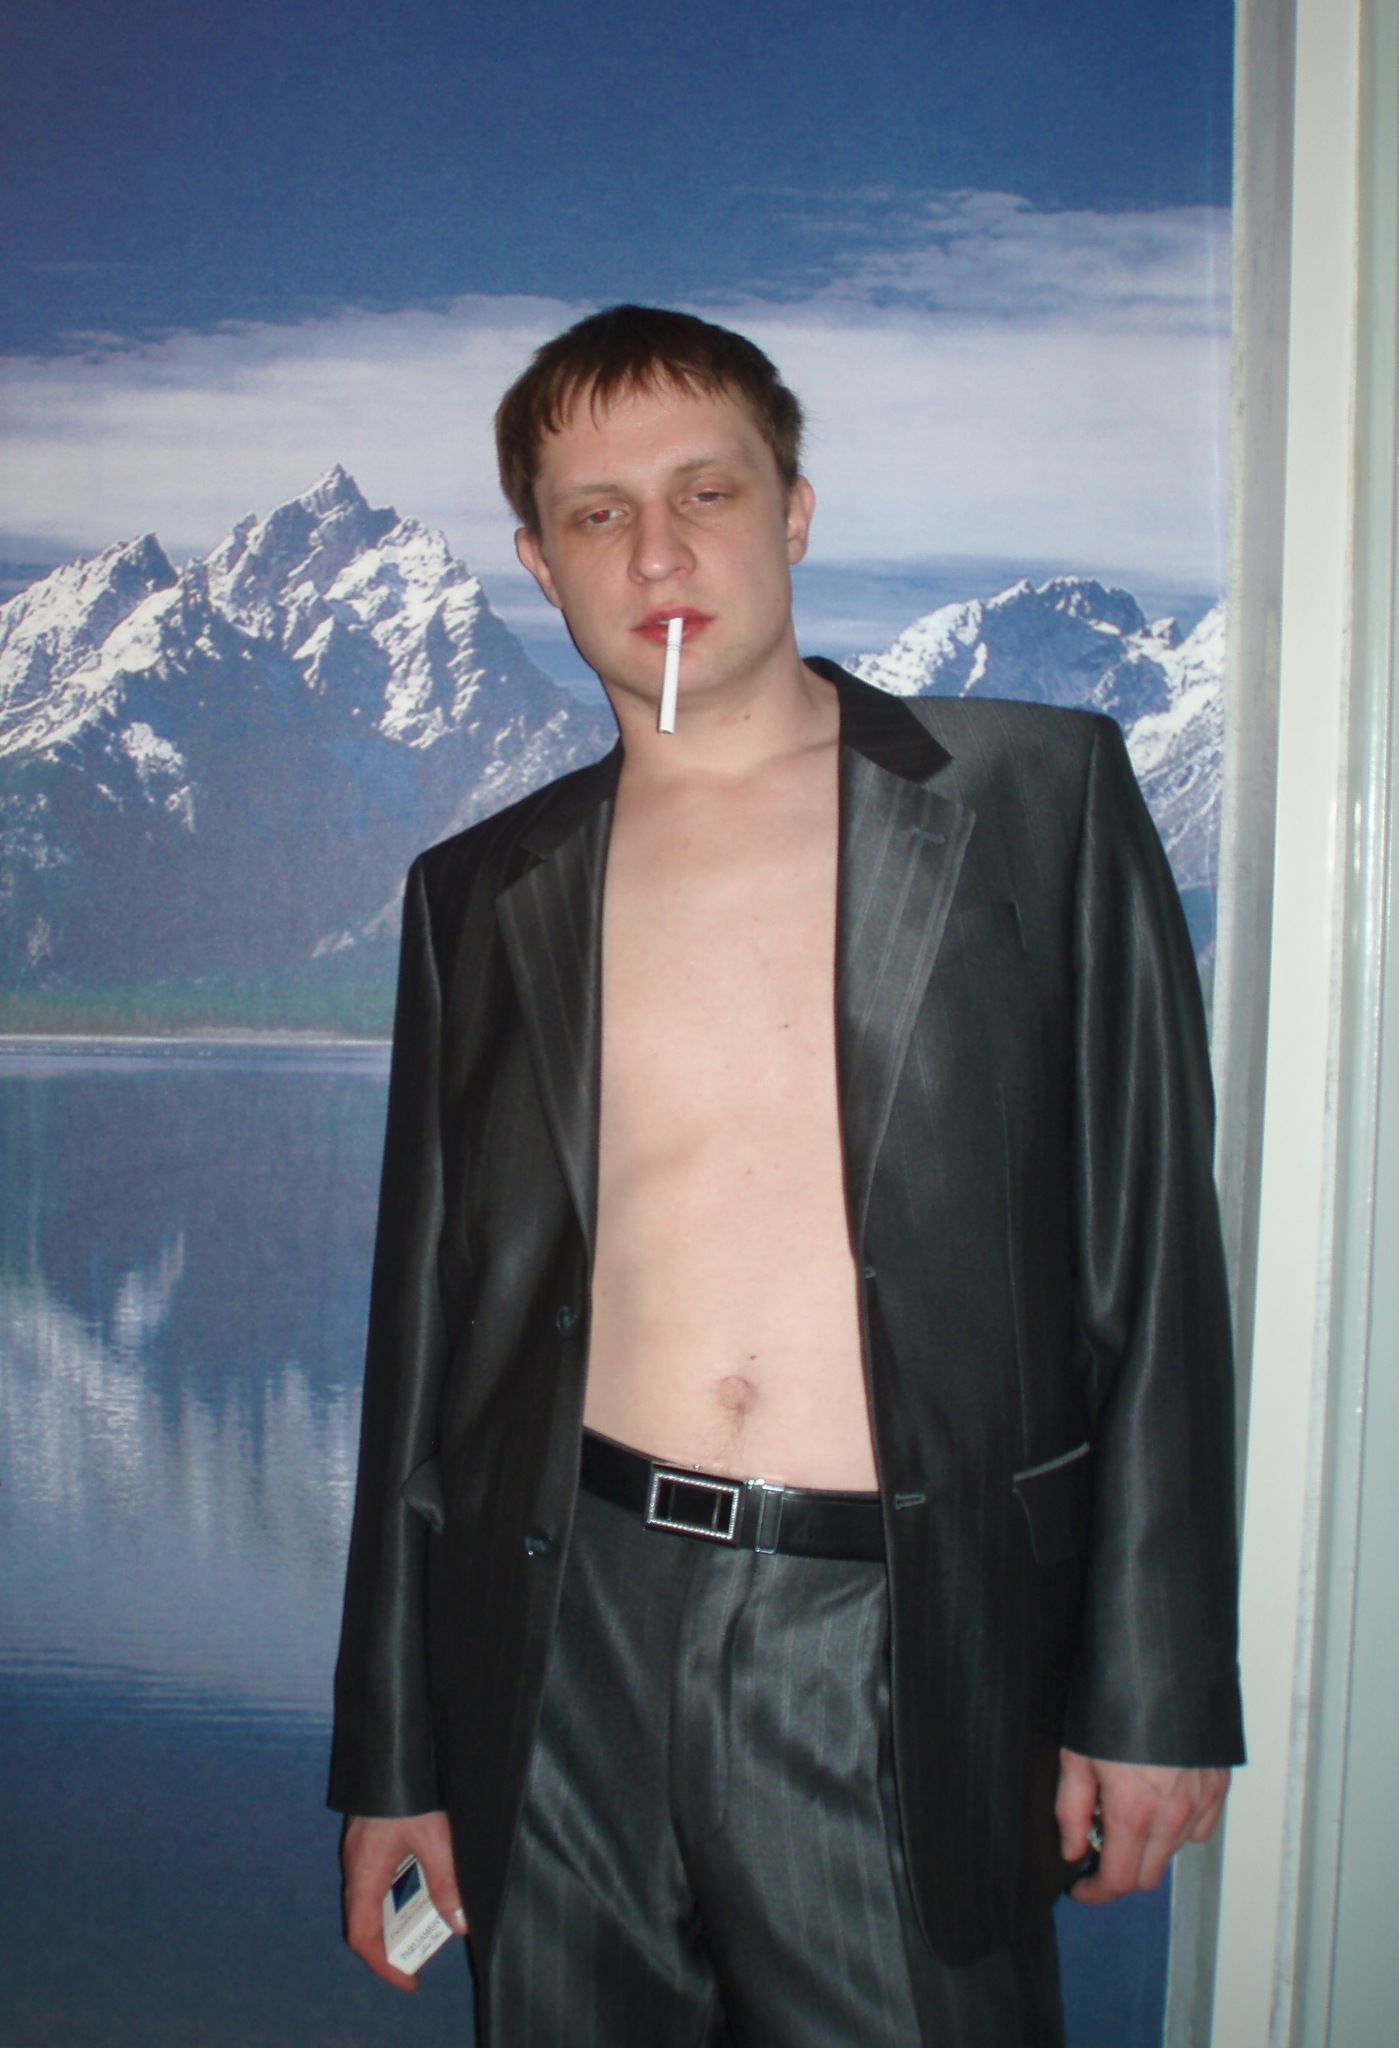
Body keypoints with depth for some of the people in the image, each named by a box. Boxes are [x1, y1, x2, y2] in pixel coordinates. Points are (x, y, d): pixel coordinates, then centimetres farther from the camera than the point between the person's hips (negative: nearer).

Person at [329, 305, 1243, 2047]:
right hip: (568, 1642, 3)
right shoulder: (481, 895, 7)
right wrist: (393, 1753, 11)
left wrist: (1157, 1683, -4)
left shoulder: (1038, 797, 1)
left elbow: (1154, 1256, -1)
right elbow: (431, 1330, 10)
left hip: (907, 1655, -2)